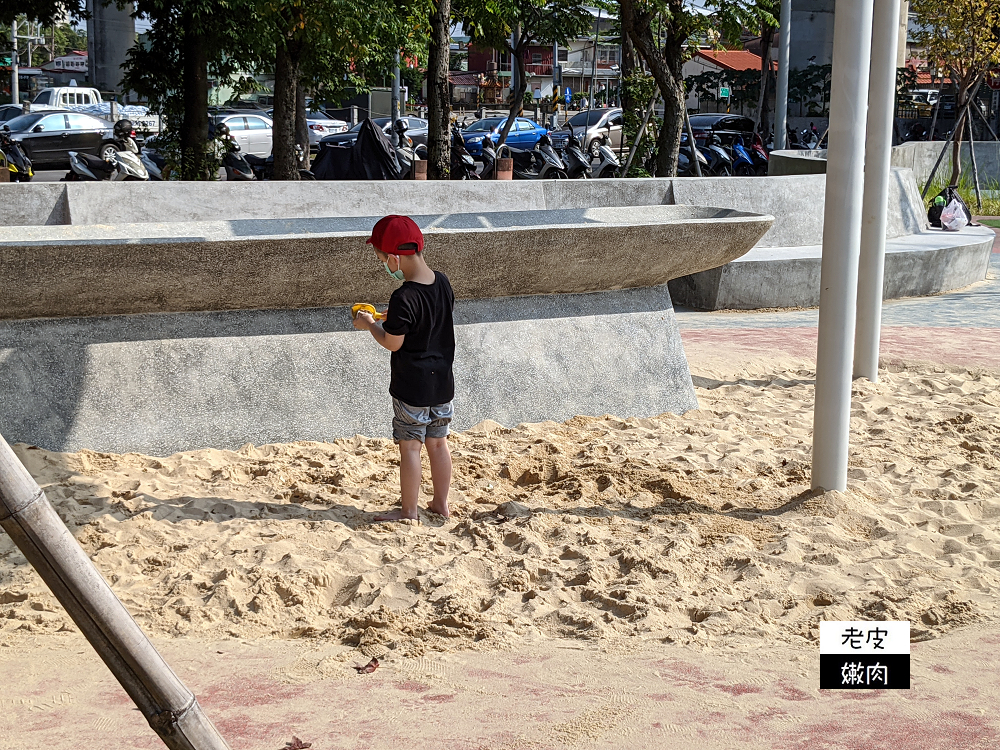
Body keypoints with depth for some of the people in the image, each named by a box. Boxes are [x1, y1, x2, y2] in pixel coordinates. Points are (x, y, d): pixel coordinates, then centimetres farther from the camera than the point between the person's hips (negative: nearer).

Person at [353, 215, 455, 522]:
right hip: (442, 381, 7)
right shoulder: (443, 282, -1)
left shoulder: (404, 298, -24)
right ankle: (441, 503, 27)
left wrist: (370, 324, 0)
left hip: (412, 386, -7)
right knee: (438, 442, 16)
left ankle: (409, 510, 14)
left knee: (410, 447, 4)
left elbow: (392, 343, -16)